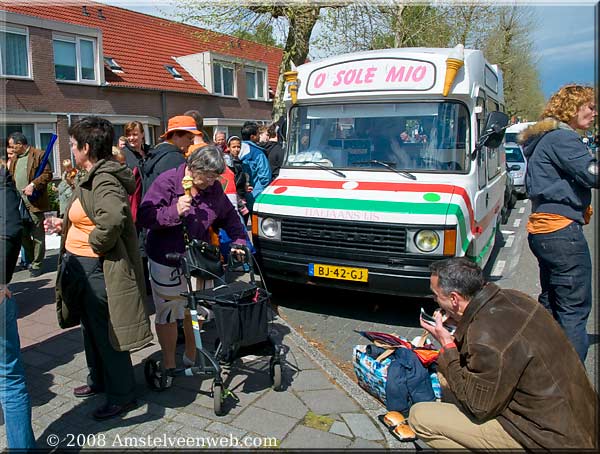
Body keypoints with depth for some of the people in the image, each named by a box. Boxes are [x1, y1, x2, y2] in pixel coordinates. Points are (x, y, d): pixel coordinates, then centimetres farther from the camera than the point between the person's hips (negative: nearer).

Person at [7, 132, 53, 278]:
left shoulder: (38, 155, -5)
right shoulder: (14, 159, 18)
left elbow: (47, 174, -11)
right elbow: (10, 177, 25)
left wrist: (33, 185, -21)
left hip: (34, 203, -8)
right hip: (18, 203, 8)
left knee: (37, 235, 0)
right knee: (23, 234, 14)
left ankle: (36, 265, 8)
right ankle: (29, 260, 29)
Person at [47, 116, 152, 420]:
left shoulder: (104, 181, -23)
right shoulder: (93, 178, 11)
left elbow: (113, 218, -42)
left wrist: (96, 243, -27)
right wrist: (65, 225, 17)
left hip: (99, 269, -11)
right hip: (82, 267, 11)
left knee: (106, 333, 3)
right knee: (92, 328, 24)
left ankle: (122, 395, 21)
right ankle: (99, 380, 43)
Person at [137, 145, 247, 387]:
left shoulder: (214, 188, 0)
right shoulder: (167, 181, -15)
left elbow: (230, 217, 13)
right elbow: (144, 216, -19)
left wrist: (238, 242, 2)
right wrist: (174, 211, -32)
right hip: (166, 261, -4)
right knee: (167, 314, 7)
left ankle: (191, 357, 38)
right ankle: (168, 364, 26)